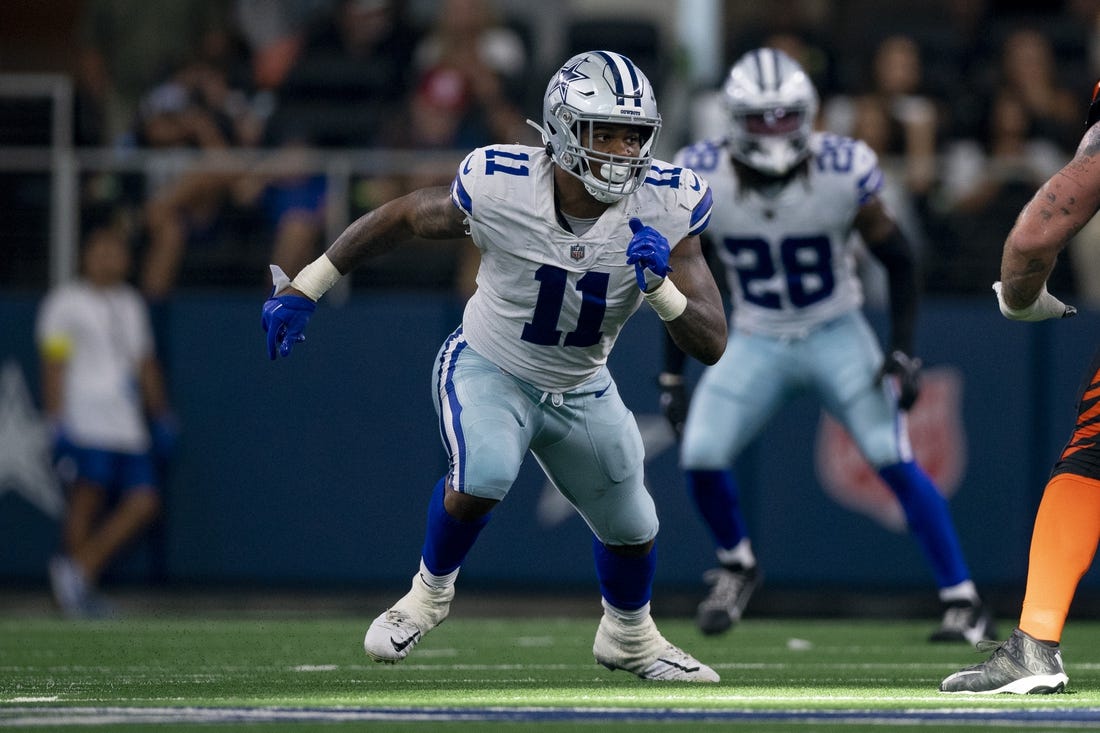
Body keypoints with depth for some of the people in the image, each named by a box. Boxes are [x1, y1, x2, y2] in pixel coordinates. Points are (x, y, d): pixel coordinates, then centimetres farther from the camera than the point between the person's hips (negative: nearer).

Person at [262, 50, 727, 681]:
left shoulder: (663, 208, -24)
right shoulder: (501, 187, -29)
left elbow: (711, 345, -23)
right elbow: (404, 216, -8)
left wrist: (661, 286, -43)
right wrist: (305, 288, -5)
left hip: (582, 391, 3)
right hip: (487, 369, -3)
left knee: (631, 529, 16)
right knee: (483, 476, -31)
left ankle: (630, 638, 50)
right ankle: (431, 592, 0)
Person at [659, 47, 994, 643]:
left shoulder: (844, 172, -19)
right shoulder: (701, 177, -14)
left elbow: (897, 261, -4)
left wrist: (902, 353, -12)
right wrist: (672, 377, 2)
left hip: (837, 337, -2)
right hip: (756, 343, 2)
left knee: (895, 461, -16)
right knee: (701, 459, -15)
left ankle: (964, 603, -6)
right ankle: (736, 567, 16)